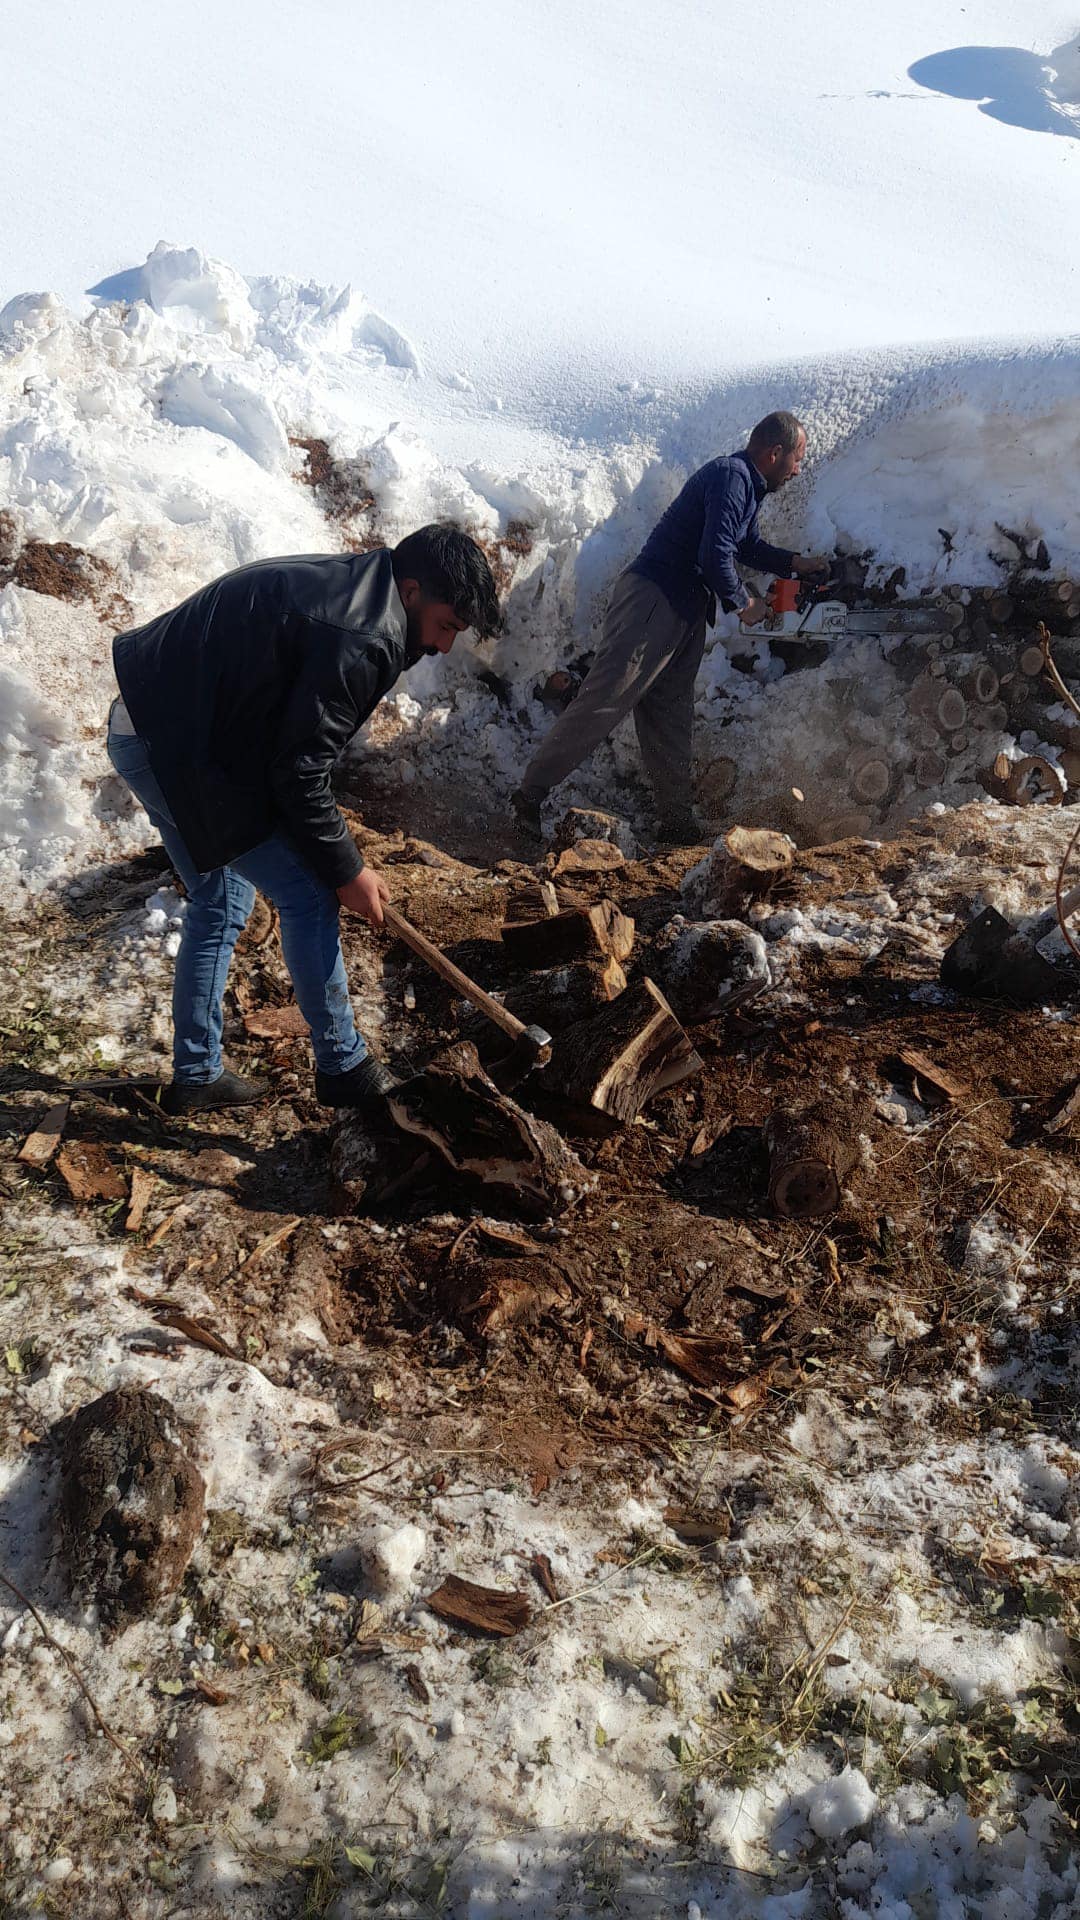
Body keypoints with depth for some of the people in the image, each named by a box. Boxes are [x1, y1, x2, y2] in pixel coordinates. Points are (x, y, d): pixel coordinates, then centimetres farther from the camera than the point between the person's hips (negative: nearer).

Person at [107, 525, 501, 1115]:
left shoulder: (343, 583, 11)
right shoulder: (361, 640, -20)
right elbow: (299, 773, -19)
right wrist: (347, 871, -6)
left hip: (141, 728, 10)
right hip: (181, 750, -10)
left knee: (222, 901, 20)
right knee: (306, 895, -1)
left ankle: (195, 1075, 29)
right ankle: (343, 1066, 12)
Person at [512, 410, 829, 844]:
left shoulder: (748, 485, 19)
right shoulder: (731, 476, -14)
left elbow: (749, 546, 34)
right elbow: (715, 555, -22)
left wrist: (796, 562, 23)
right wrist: (743, 604, -8)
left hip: (686, 614, 11)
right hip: (652, 601, -10)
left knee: (671, 719, 10)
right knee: (604, 702, -12)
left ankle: (678, 824, 14)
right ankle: (530, 797, -9)